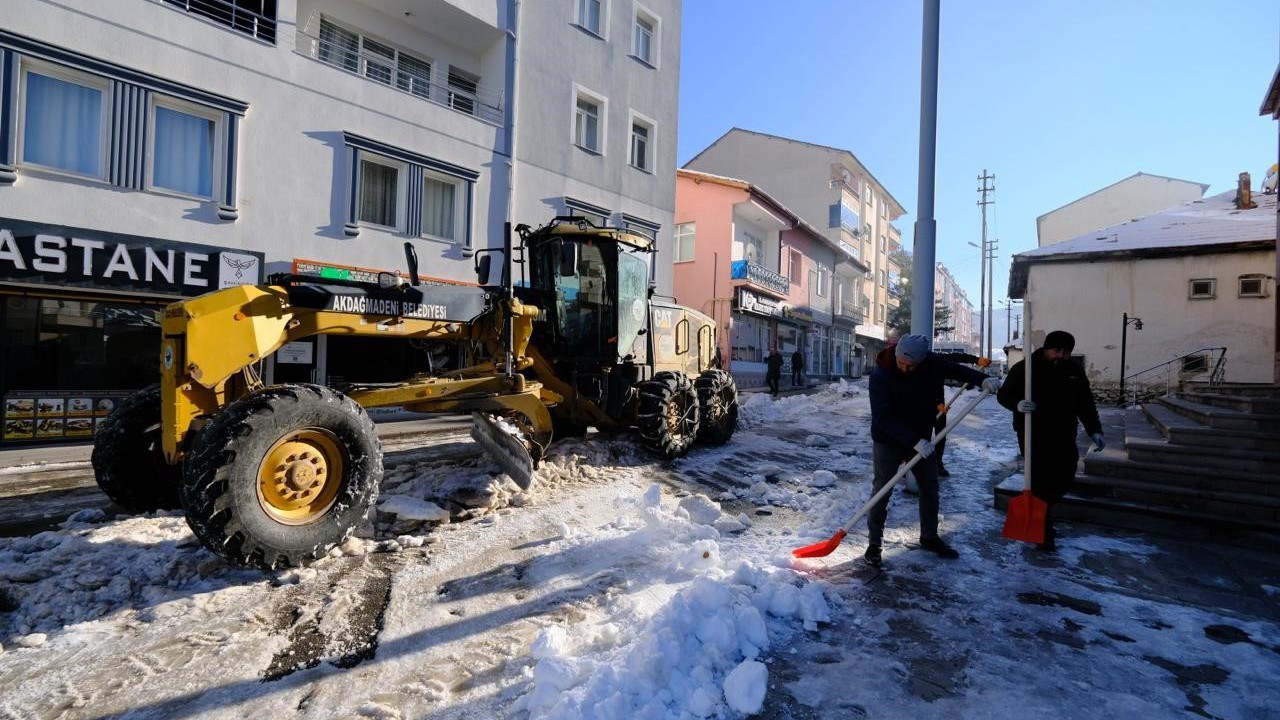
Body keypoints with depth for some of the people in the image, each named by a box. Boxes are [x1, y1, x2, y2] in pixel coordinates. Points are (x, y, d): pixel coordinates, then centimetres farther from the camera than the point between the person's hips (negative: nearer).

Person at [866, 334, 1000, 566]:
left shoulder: (930, 363, -11)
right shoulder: (880, 375, -27)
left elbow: (955, 369, 7)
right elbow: (884, 417, -30)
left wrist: (982, 379, -12)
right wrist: (914, 441, -35)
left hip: (922, 439, 6)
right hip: (888, 442, -5)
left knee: (930, 488, 15)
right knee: (882, 492, -4)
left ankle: (929, 537, 33)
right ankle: (874, 544, 8)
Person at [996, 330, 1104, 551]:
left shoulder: (1074, 371, 8)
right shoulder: (1024, 368, -7)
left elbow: (1085, 403, 14)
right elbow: (1003, 395, -5)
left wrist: (1094, 430, 5)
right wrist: (1017, 404, -27)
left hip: (1064, 436, 6)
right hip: (1033, 436, -5)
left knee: (1064, 479, 9)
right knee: (1041, 482, -5)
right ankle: (1043, 532, 6)